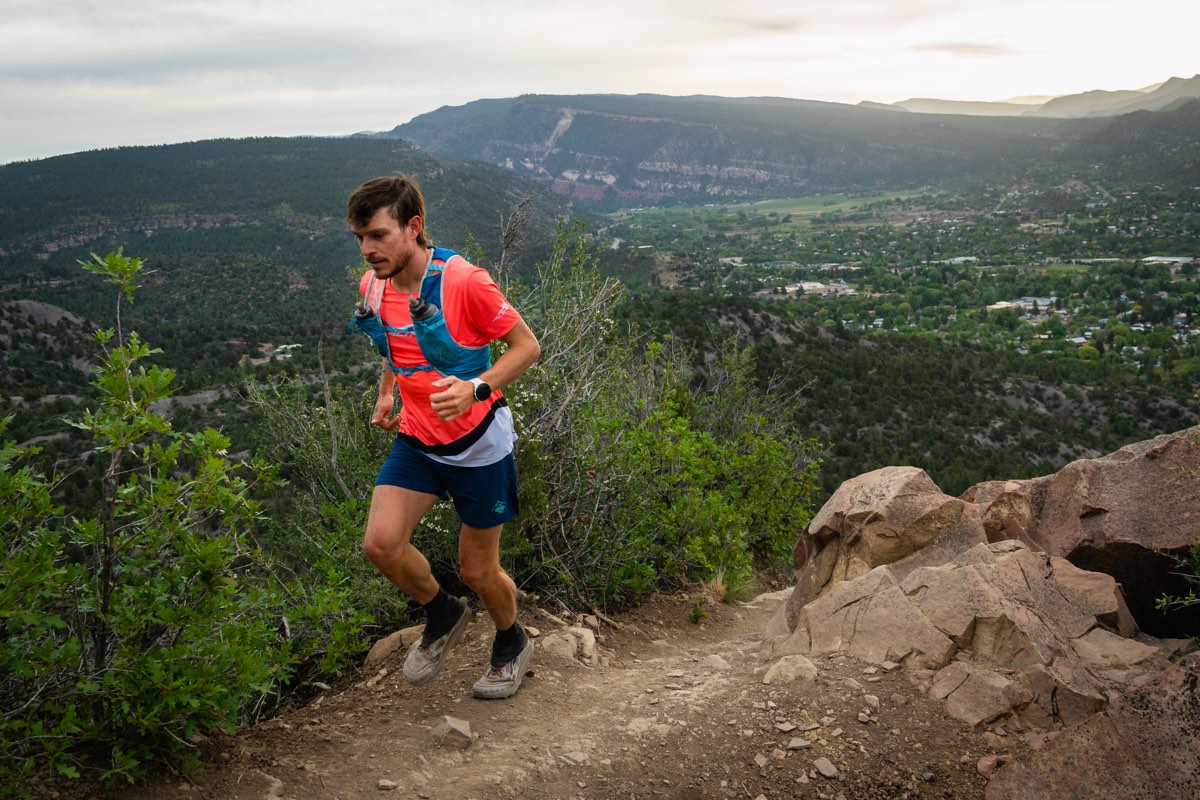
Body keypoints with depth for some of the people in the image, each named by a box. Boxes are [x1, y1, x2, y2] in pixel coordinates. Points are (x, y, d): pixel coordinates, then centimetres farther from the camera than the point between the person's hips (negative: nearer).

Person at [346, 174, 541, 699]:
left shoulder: (462, 280, -22)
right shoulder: (372, 286, -2)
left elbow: (527, 346, -15)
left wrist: (476, 389, -30)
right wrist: (386, 392, 3)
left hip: (479, 444, -5)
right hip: (416, 440, 5)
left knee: (478, 571, 5)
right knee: (381, 543, -15)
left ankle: (512, 644, 38)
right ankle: (443, 615, 16)